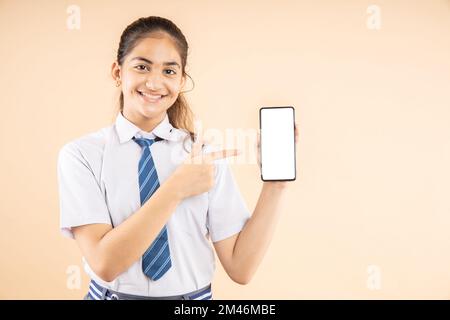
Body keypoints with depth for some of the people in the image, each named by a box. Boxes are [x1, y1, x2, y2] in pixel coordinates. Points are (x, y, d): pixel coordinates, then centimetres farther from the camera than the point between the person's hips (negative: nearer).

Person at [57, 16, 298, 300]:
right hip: (114, 294, -1)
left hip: (194, 296, 1)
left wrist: (275, 186, -20)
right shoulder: (81, 154, -11)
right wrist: (176, 189, -25)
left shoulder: (207, 156, -9)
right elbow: (104, 263, -20)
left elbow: (240, 268, -11)